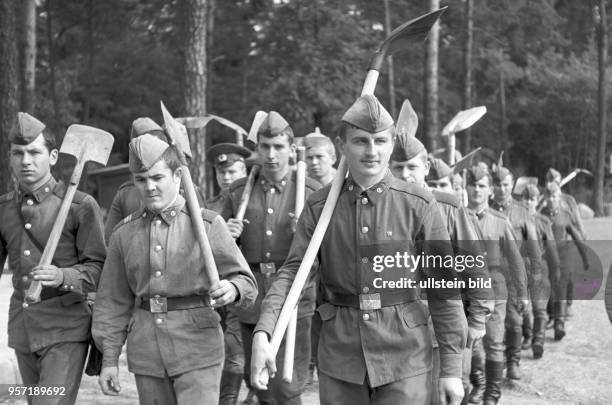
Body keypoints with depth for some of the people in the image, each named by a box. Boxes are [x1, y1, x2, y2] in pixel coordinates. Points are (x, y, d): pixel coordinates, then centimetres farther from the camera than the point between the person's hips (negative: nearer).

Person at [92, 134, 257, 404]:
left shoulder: (209, 224, -2)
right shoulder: (124, 233, 8)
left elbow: (245, 281, -2)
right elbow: (113, 301, 11)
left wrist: (232, 289, -25)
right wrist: (109, 359, 8)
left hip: (197, 350, -4)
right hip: (146, 350, 4)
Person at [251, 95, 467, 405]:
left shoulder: (418, 205, -3)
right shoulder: (318, 206, 3)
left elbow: (443, 287, -2)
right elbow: (292, 272, -3)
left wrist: (452, 367, -3)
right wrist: (262, 333, -19)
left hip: (404, 356, -2)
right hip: (339, 353, 2)